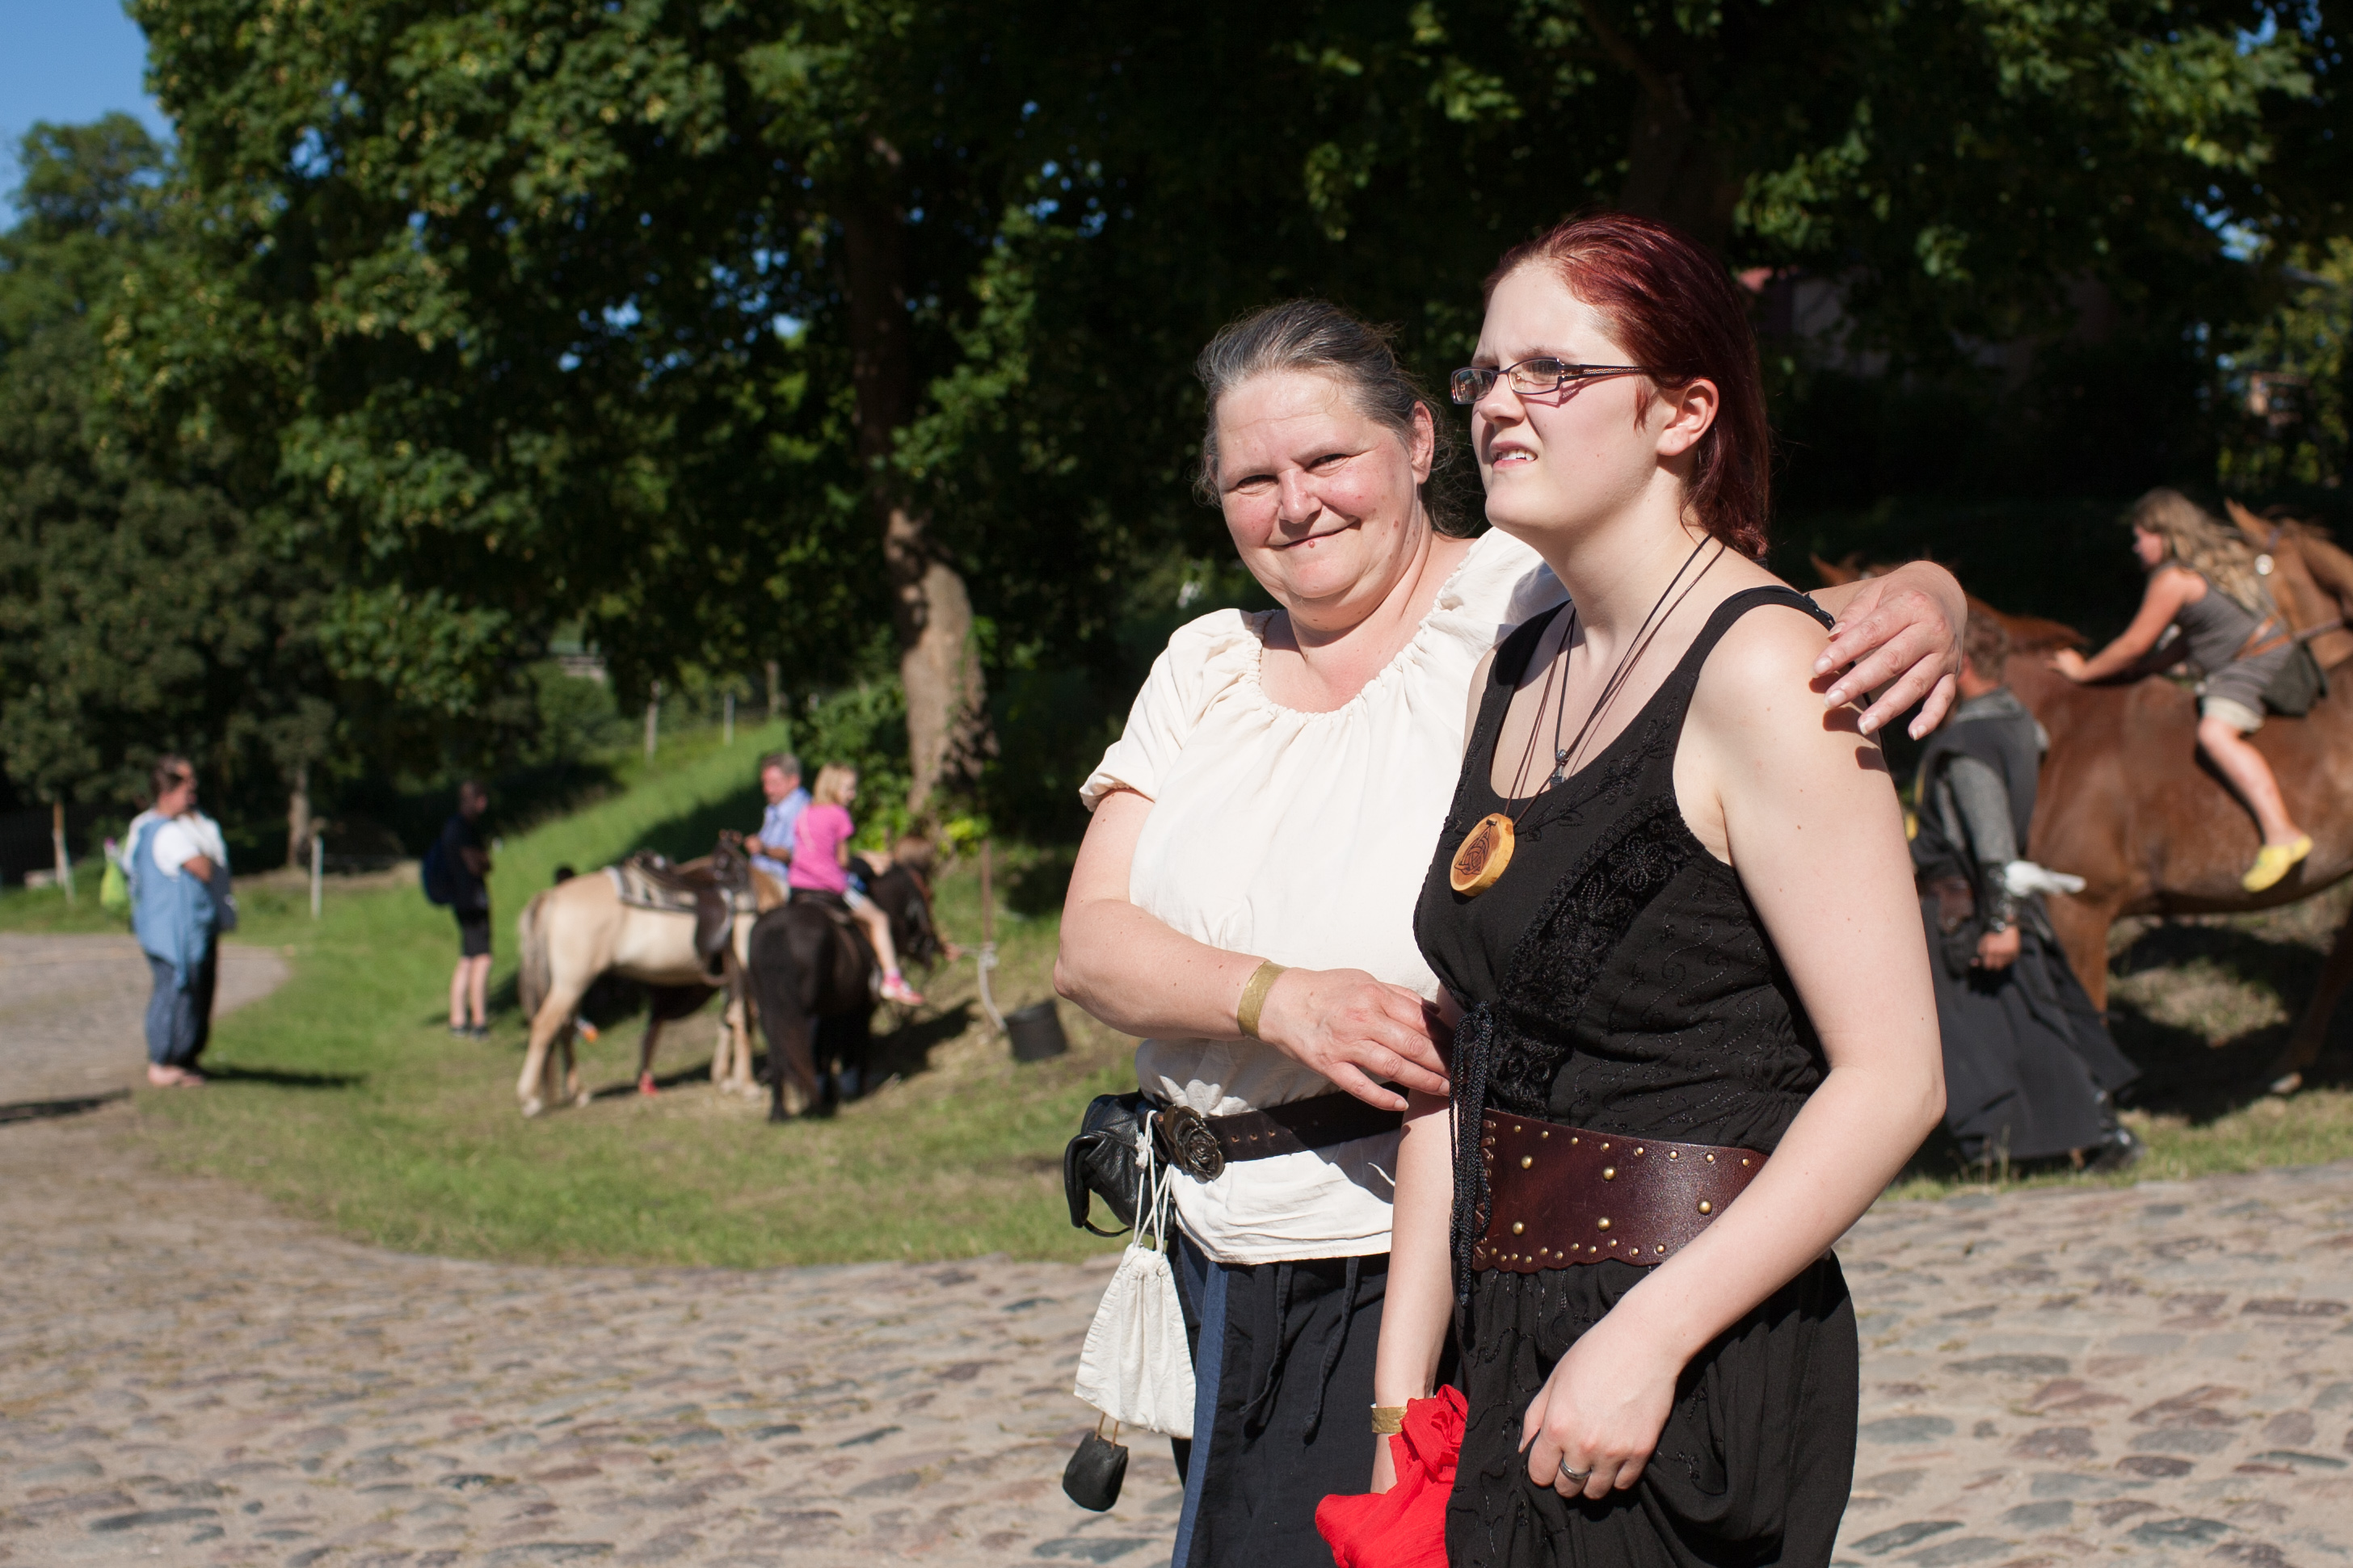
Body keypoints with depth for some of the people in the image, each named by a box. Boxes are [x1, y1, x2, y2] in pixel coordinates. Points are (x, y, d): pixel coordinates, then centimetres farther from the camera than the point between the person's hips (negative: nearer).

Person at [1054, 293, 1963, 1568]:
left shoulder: (1536, 602, -6)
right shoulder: (1205, 667, 10)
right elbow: (1090, 944, 2)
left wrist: (1915, 601, -39)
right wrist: (1277, 998, -17)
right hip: (1222, 1250, 6)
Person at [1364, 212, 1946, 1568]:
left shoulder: (1759, 669, -12)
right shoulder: (1519, 671, 11)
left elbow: (1893, 1079, -17)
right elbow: (1462, 1057, 11)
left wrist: (1648, 1337, -20)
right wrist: (1403, 1383, 7)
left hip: (1702, 1371, -7)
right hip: (1513, 1346, 7)